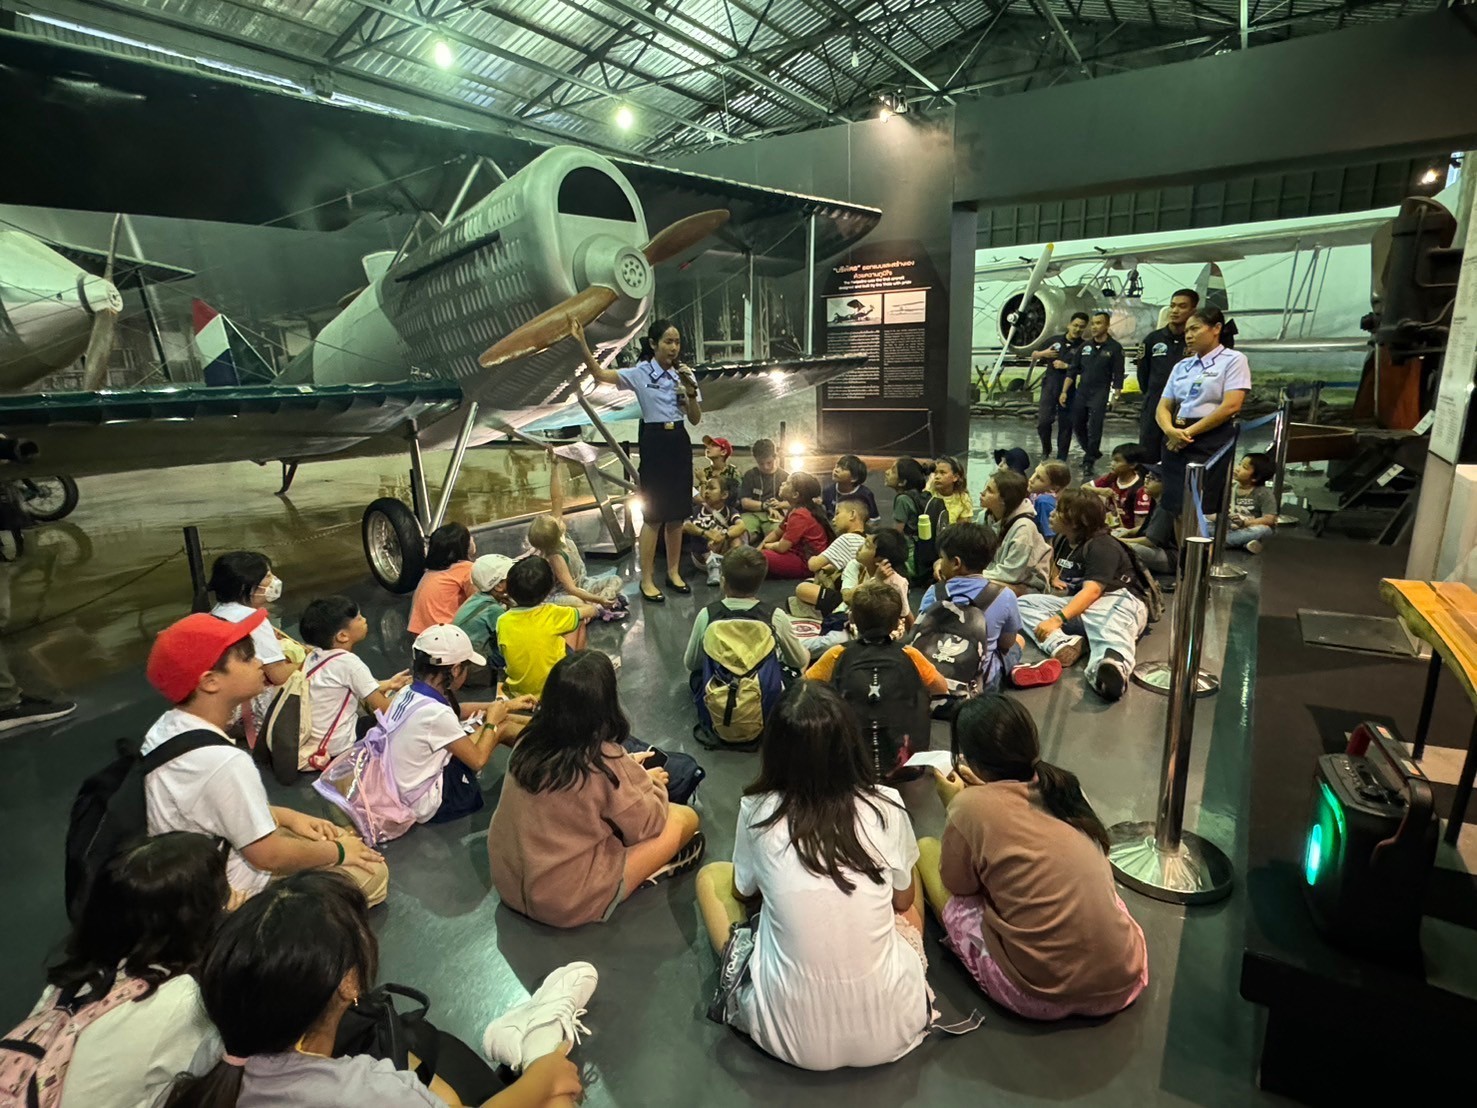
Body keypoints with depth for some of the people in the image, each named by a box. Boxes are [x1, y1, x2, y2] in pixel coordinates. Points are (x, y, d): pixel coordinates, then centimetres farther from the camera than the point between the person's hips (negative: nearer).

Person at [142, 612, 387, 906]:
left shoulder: (166, 728, -6)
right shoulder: (224, 762, -35)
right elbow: (269, 857, -24)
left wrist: (288, 816, 4)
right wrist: (337, 852, -9)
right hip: (233, 895, -9)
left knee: (343, 836, 18)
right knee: (372, 872, 0)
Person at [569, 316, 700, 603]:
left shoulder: (685, 374, 5)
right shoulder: (641, 373, -5)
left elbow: (695, 419, 4)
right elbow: (599, 374, -16)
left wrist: (691, 391, -11)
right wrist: (581, 342, -27)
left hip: (679, 442, 4)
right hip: (654, 442, -4)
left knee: (677, 513, 10)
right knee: (654, 514, -2)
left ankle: (674, 572, 24)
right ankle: (647, 580, 8)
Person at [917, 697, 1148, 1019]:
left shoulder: (971, 806, -15)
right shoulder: (1064, 785, 1)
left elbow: (957, 886, 3)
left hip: (1043, 995, -5)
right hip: (1126, 979, 6)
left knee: (925, 849, 8)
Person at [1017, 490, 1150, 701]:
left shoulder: (1103, 547, -14)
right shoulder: (1062, 540, 14)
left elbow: (1093, 590, -29)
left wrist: (1058, 619, -41)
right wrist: (1055, 579, 17)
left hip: (1118, 601, -8)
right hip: (1079, 604, 8)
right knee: (1024, 603, -9)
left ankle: (1115, 666, -80)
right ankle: (1063, 643, -38)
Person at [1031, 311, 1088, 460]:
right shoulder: (1054, 341, 8)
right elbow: (1033, 357, 16)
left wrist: (1066, 366, -16)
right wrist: (1042, 354, -4)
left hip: (1069, 389, -1)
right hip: (1050, 386, 1)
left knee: (1066, 424, 2)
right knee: (1043, 421, -8)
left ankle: (1061, 459, 12)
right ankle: (1046, 449, 18)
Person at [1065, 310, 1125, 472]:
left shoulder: (1115, 348, -2)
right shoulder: (1084, 346, 9)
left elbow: (1118, 375, -4)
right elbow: (1073, 370, 11)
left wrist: (1114, 396, -12)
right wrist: (1064, 391, 5)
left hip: (1100, 393, -4)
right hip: (1081, 392, 5)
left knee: (1094, 428, -9)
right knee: (1077, 425, 8)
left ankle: (1089, 460, 0)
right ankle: (1093, 452, 28)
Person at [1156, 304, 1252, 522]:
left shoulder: (1233, 360, 2)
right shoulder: (1182, 366, 19)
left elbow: (1231, 406, -11)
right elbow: (1163, 407, 12)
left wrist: (1189, 432, -13)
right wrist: (1170, 430, -10)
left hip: (1211, 440, -6)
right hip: (1177, 441, 6)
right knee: (1175, 508, 2)